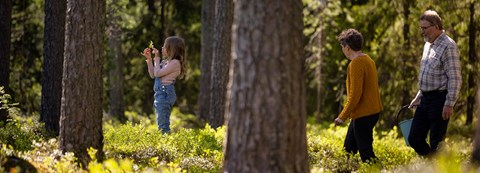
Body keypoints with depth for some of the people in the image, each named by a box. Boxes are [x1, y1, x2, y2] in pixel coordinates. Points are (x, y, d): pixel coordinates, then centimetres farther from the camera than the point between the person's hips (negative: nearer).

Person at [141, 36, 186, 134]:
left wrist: (156, 58, -6)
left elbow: (157, 73, -17)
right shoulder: (166, 61, 16)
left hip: (165, 93, -10)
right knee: (162, 124, 13)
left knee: (163, 125, -11)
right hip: (160, 93, 10)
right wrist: (149, 59, 16)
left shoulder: (175, 62, -12)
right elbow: (152, 75, 22)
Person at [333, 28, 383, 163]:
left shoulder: (356, 64, -17)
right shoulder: (368, 60, 13)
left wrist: (343, 116, -17)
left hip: (363, 115, -10)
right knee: (348, 149, 16)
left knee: (366, 154, -6)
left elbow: (355, 94, -22)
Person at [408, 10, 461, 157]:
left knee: (436, 143, -5)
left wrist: (449, 104, -21)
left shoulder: (448, 46, -13)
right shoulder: (428, 45, 16)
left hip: (439, 99, -9)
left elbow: (455, 78, -18)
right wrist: (418, 97, 24)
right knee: (414, 139, 9)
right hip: (425, 99, 9)